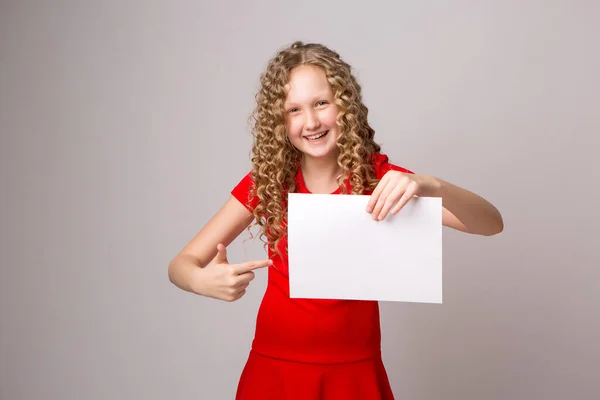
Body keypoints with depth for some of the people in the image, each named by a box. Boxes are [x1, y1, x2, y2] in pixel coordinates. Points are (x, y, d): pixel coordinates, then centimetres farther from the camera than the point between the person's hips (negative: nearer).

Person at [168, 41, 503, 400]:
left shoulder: (379, 178, -10)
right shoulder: (265, 181, -8)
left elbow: (491, 225, -17)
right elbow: (182, 264, -9)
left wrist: (431, 186, -38)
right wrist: (204, 281, -33)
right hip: (274, 368, 1)